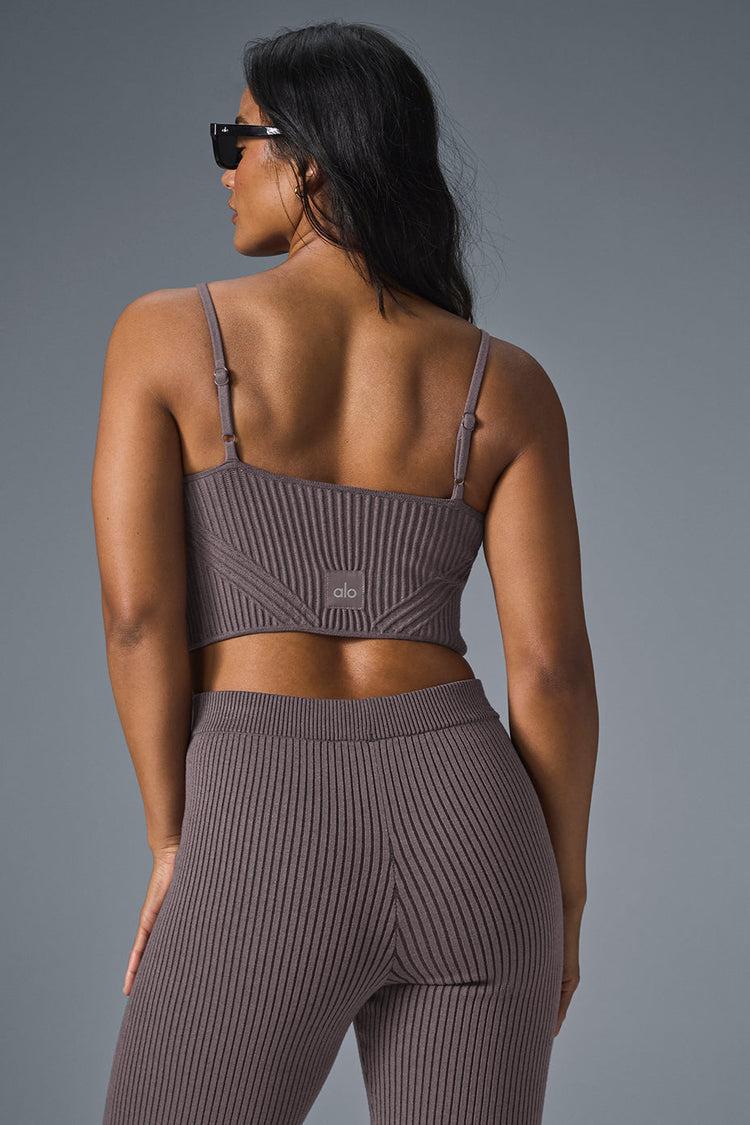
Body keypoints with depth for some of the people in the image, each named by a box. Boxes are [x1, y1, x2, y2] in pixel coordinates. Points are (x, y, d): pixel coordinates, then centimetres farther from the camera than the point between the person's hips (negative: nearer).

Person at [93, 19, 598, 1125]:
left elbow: (136, 609, -7)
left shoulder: (163, 334, 1)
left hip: (265, 849, -2)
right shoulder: (506, 385, 6)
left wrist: (175, 847, 3)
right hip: (468, 835, 3)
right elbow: (552, 664, 1)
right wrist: (563, 896, 13)